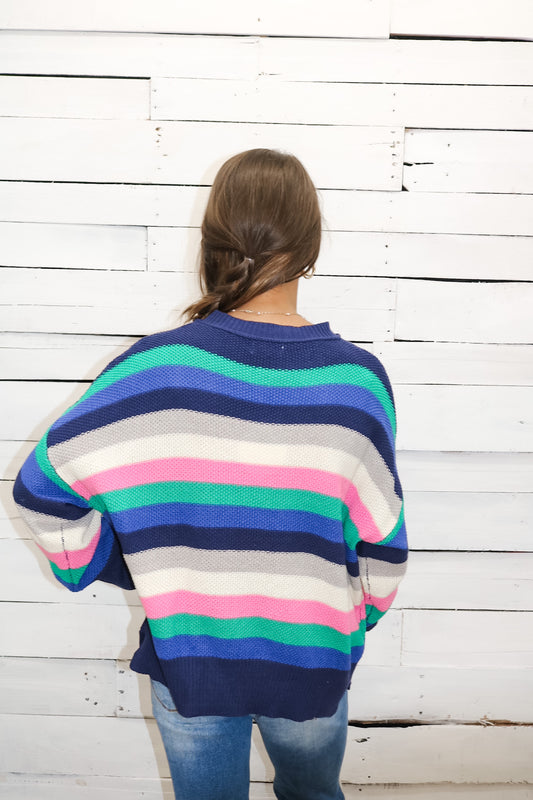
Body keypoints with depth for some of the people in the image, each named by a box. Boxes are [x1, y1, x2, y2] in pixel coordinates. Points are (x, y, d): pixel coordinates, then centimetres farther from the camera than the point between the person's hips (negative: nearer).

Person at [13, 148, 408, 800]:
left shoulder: (157, 367, -19)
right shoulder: (357, 379, -17)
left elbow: (43, 485, -12)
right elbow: (381, 541, -7)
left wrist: (93, 562, 6)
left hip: (189, 658, 0)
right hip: (310, 661, 1)